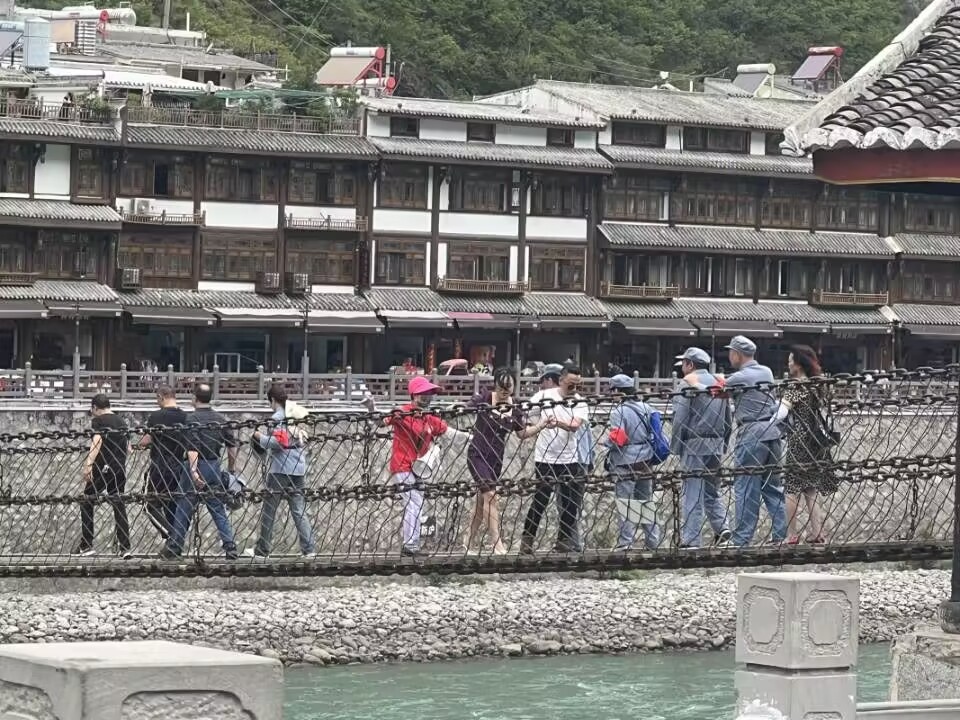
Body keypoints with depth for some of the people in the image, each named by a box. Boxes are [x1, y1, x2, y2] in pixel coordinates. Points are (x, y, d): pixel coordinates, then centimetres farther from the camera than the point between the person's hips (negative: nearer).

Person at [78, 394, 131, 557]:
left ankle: (86, 545, 9)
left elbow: (97, 441, -22)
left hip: (101, 469, -5)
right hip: (119, 469, 5)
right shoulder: (121, 422, 14)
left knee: (87, 504, 10)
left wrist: (88, 464, -31)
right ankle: (125, 548, -1)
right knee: (119, 506, 8)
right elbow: (128, 447, 19)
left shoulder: (98, 421, -6)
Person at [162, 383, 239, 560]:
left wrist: (193, 471, -26)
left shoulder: (191, 419, -11)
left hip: (196, 466, -5)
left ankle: (174, 547, 11)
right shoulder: (221, 419, 6)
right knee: (219, 509, 8)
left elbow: (192, 448, -21)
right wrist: (231, 469, 17)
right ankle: (230, 547, 0)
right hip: (215, 468, 5)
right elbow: (232, 445, 8)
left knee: (184, 510, 5)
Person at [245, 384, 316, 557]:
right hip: (299, 470, 6)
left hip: (280, 470, -6)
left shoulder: (278, 417, -10)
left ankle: (262, 550, 10)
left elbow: (278, 442, -19)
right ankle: (309, 549, -2)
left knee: (269, 512, 4)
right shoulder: (300, 415, 12)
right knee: (299, 511, 6)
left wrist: (260, 437, -6)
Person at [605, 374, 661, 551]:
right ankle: (653, 541, 19)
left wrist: (605, 441, -1)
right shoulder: (646, 408, 6)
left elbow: (617, 439, -19)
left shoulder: (619, 411, -15)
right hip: (646, 463, 7)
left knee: (626, 504, -3)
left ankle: (625, 543, -3)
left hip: (626, 465, -7)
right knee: (646, 501, 15)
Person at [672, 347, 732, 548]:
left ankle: (691, 540, -6)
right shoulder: (720, 384, 14)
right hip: (716, 446, 6)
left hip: (694, 444, -6)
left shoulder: (687, 384, -7)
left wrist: (675, 448, -5)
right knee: (712, 492, 17)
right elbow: (729, 421, 16)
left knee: (692, 496, -5)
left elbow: (680, 419, -12)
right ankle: (722, 528, 2)